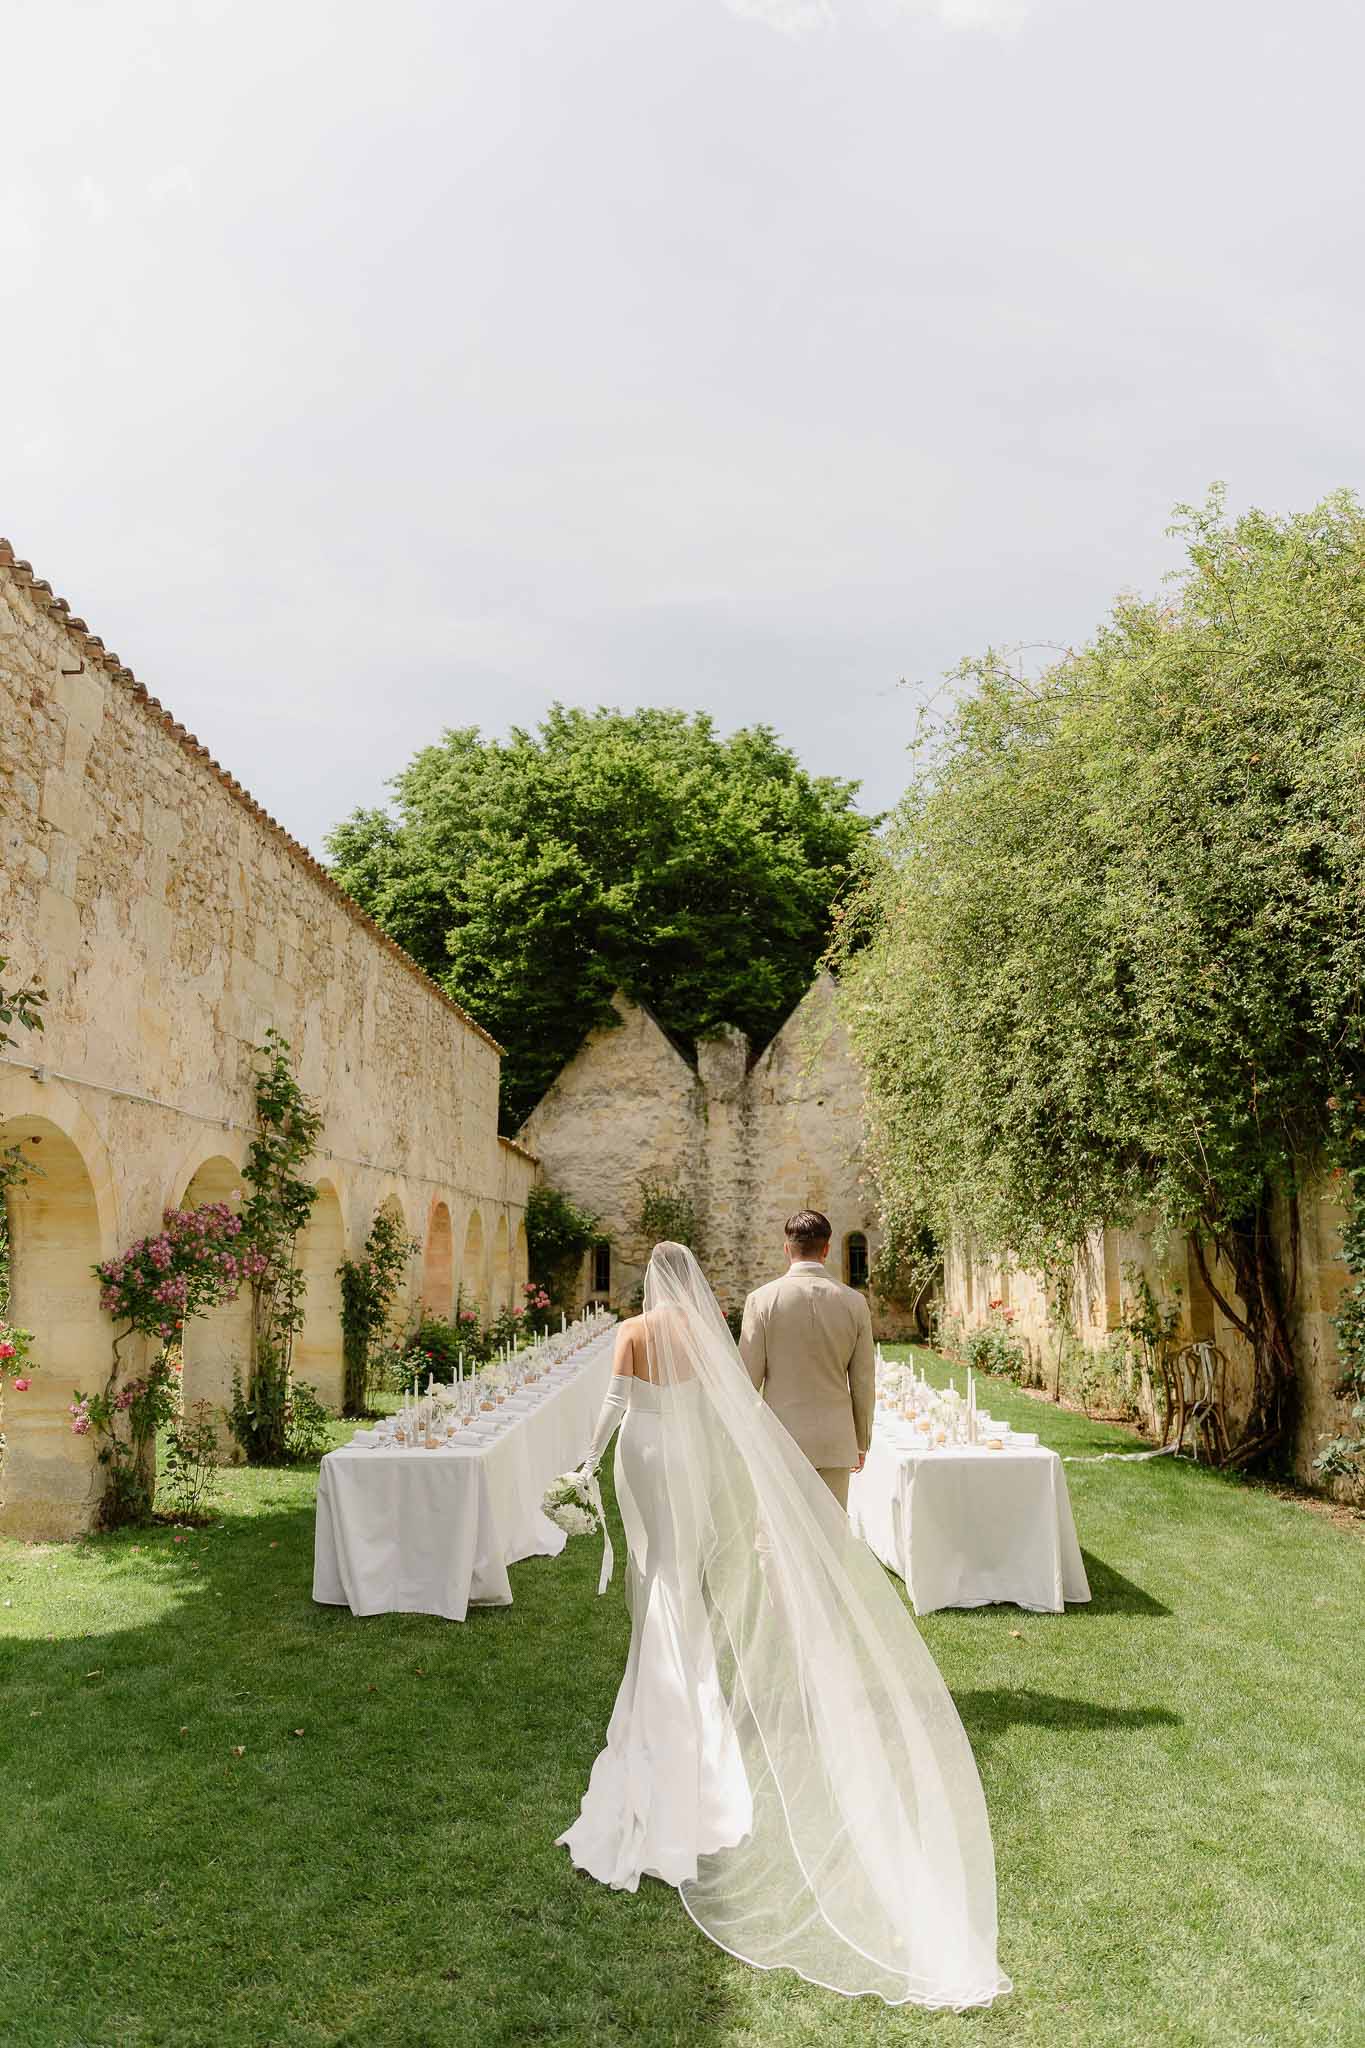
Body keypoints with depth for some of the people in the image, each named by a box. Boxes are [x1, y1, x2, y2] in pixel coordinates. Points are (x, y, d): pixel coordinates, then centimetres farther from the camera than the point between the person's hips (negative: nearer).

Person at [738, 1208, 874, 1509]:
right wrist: (862, 1441, 16)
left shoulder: (762, 1299, -8)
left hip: (780, 1438, -2)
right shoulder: (854, 1302, -2)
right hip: (835, 1439, 2)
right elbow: (863, 1382, 4)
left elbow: (748, 1377, -6)